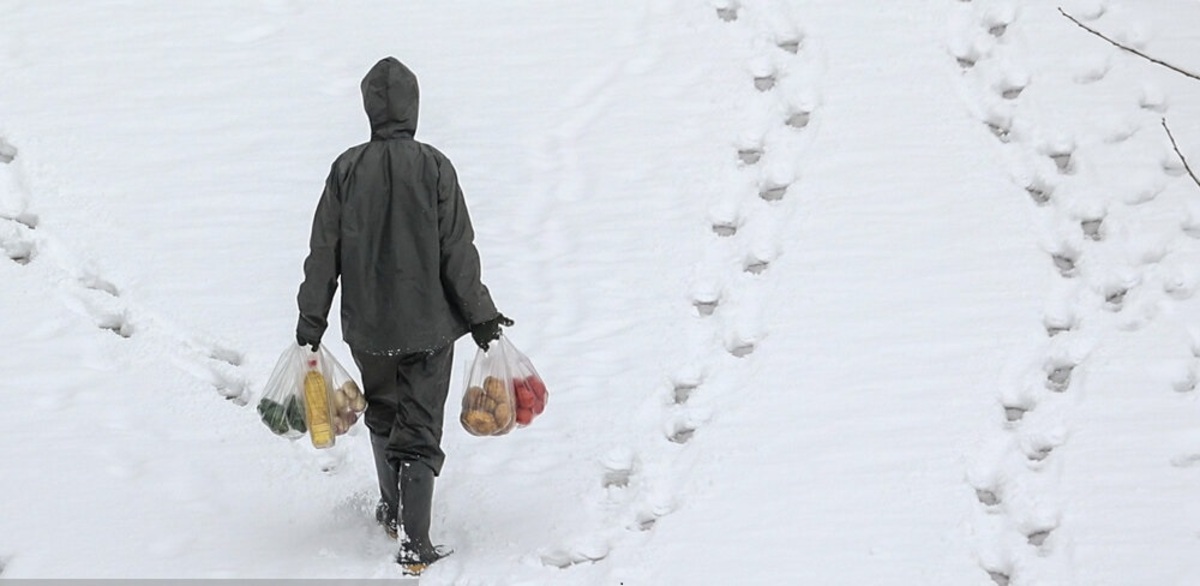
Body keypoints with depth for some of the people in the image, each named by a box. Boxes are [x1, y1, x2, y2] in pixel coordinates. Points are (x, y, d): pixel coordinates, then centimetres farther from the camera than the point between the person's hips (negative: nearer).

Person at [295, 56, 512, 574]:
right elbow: (458, 250, -8)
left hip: (366, 324, 2)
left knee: (382, 415, 24)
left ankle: (393, 510, 39)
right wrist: (479, 315, 1)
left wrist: (311, 320, 8)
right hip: (429, 321, -2)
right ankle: (413, 541, -7)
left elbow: (324, 252, -1)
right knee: (420, 431, 3)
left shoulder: (347, 169, -6)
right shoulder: (434, 168, -12)